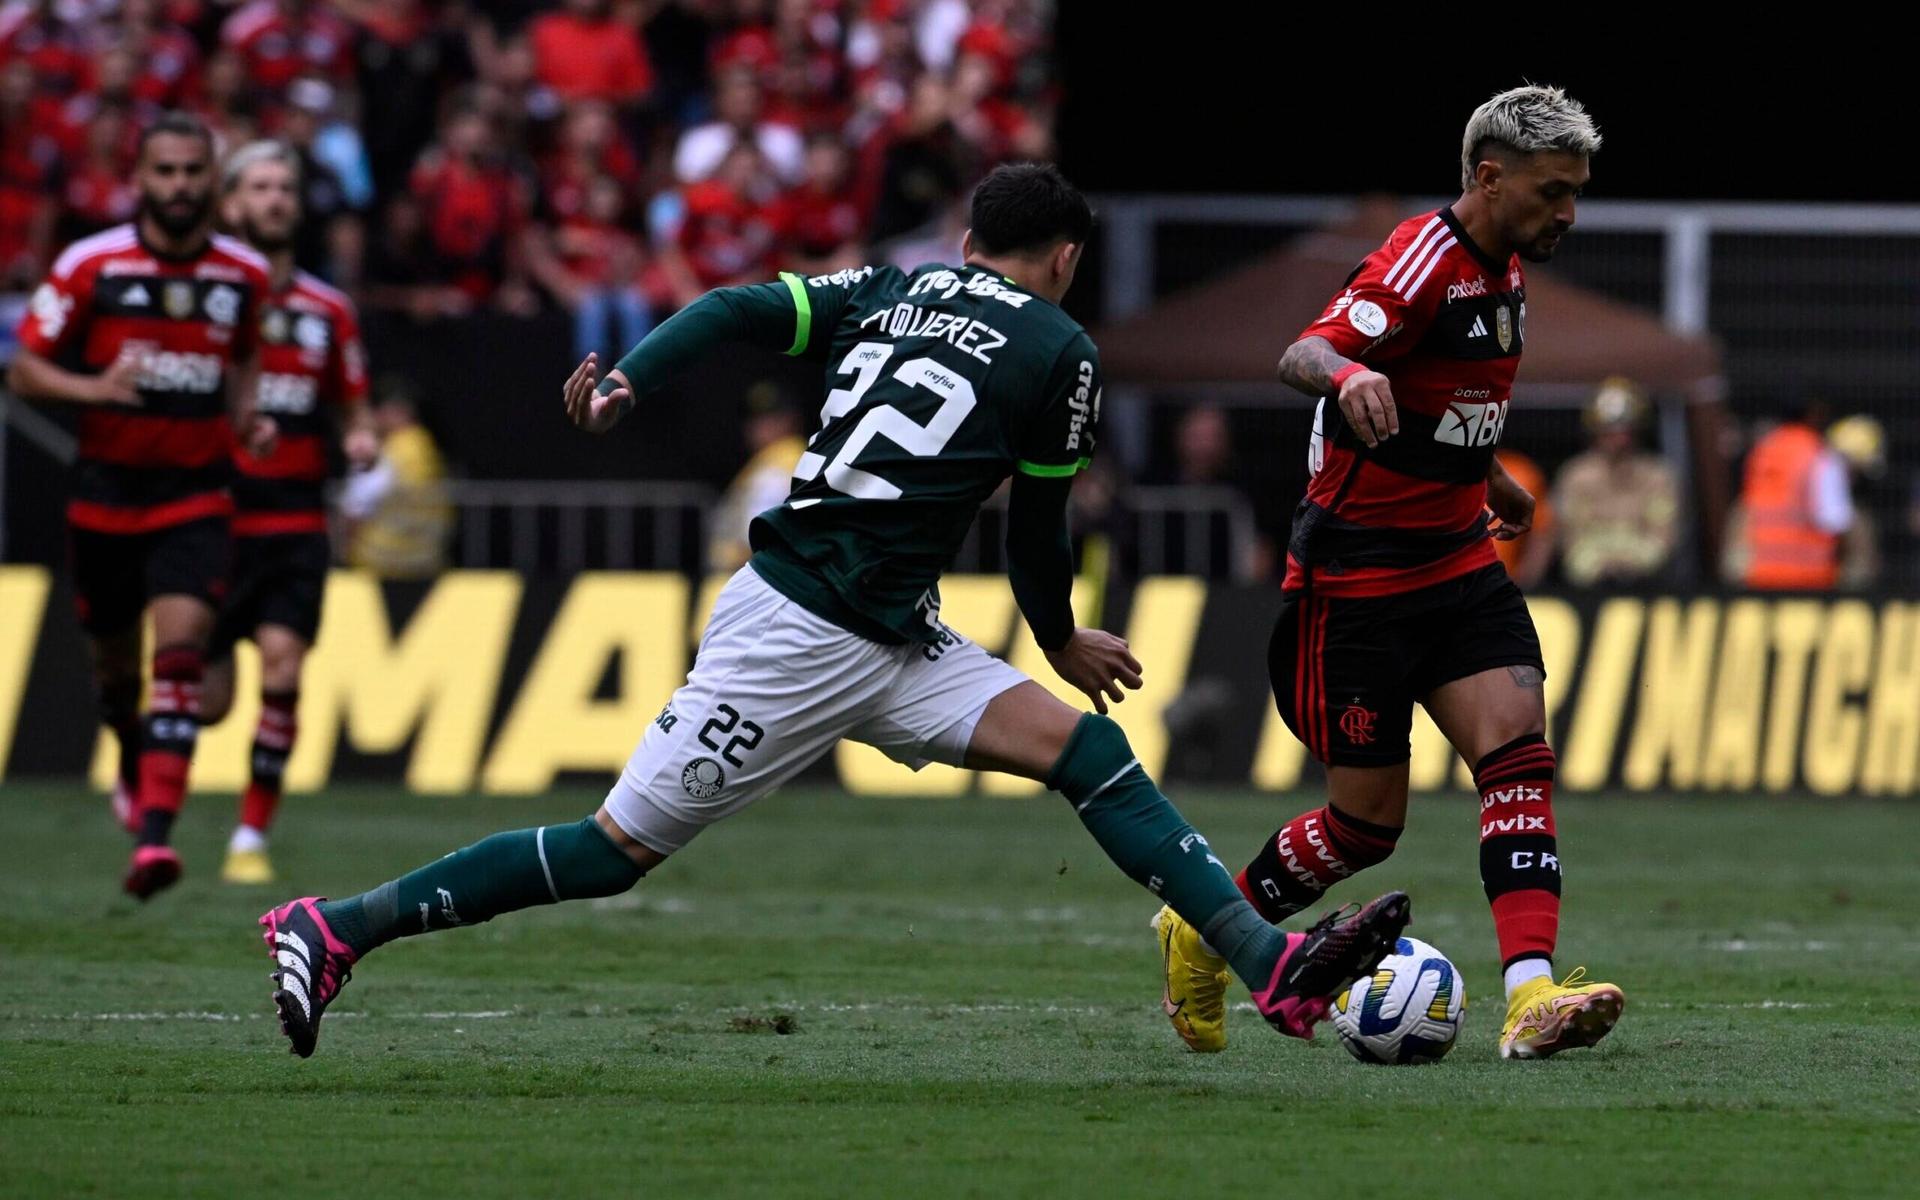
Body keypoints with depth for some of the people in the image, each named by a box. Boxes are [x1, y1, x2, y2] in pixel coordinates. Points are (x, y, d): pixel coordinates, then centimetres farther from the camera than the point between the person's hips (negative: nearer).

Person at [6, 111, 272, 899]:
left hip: (196, 494, 0)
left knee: (180, 650, -17)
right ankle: (134, 765, 46)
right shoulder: (91, 266, -7)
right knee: (115, 659, 12)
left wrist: (246, 419, 2)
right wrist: (92, 388, -22)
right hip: (106, 490, 0)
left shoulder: (245, 275, 1)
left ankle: (154, 835, -24)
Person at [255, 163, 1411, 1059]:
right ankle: (336, 928, 0)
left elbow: (734, 311, -1)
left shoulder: (890, 289, 15)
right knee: (617, 850, -4)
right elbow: (1038, 532, 4)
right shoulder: (1062, 351, -4)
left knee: (1086, 748, -1)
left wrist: (625, 382, -12)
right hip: (802, 632, -8)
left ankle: (1277, 964, -10)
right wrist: (1063, 642, 21)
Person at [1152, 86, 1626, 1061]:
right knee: (1369, 821, -1)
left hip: (1458, 561, 8)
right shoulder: (1423, 261, -19)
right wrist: (1345, 372, -55)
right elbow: (1303, 354, -33)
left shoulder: (1503, 268, 9)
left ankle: (1531, 995, -24)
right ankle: (1202, 936, 24)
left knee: (1519, 751, -14)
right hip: (1356, 574, -8)